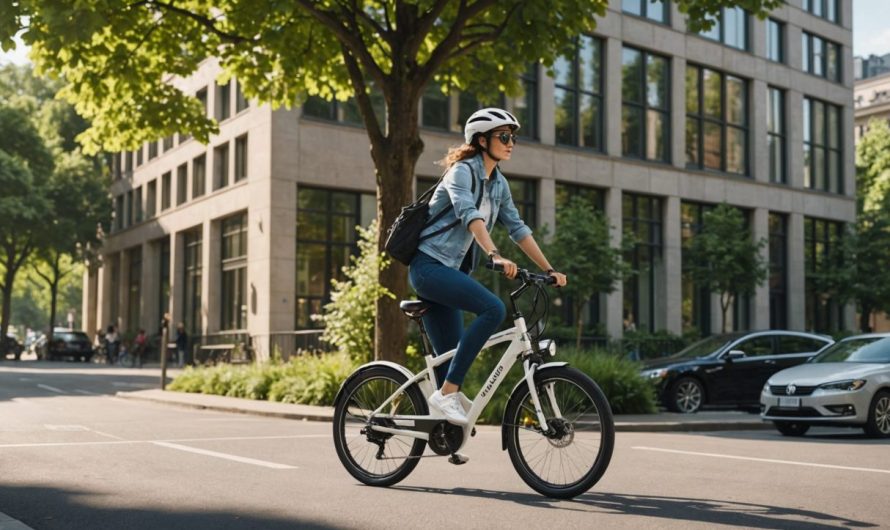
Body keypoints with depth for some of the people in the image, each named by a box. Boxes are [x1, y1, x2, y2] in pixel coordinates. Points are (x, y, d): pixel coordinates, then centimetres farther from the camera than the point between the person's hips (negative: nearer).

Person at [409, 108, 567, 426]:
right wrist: (496, 256, -43)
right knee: (493, 309, -28)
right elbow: (469, 215, -28)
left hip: (450, 270, 9)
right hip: (429, 265, -9)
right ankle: (447, 393, -25)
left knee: (449, 356, 5)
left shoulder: (499, 183, 14)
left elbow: (518, 229, 15)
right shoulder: (462, 171, -11)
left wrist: (549, 270, 8)